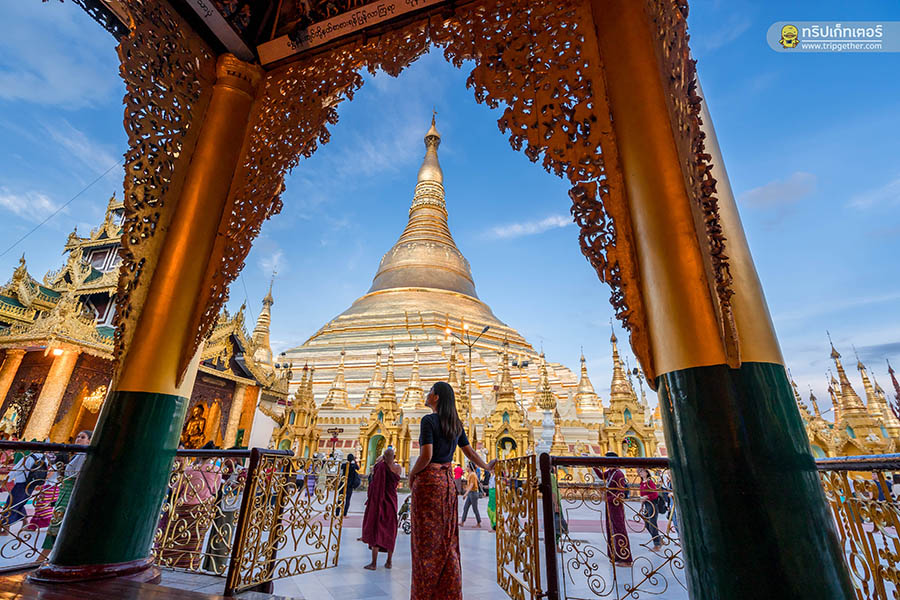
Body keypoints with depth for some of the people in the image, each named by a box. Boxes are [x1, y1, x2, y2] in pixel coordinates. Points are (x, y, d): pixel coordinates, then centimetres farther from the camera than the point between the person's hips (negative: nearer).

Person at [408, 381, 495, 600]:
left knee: (427, 539, 5)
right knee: (447, 537, 15)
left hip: (428, 480, -7)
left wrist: (412, 474, -4)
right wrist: (486, 467, 27)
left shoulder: (428, 420, -15)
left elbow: (426, 456, -21)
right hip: (448, 480, 7)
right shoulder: (456, 423, 7)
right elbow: (469, 451, 13)